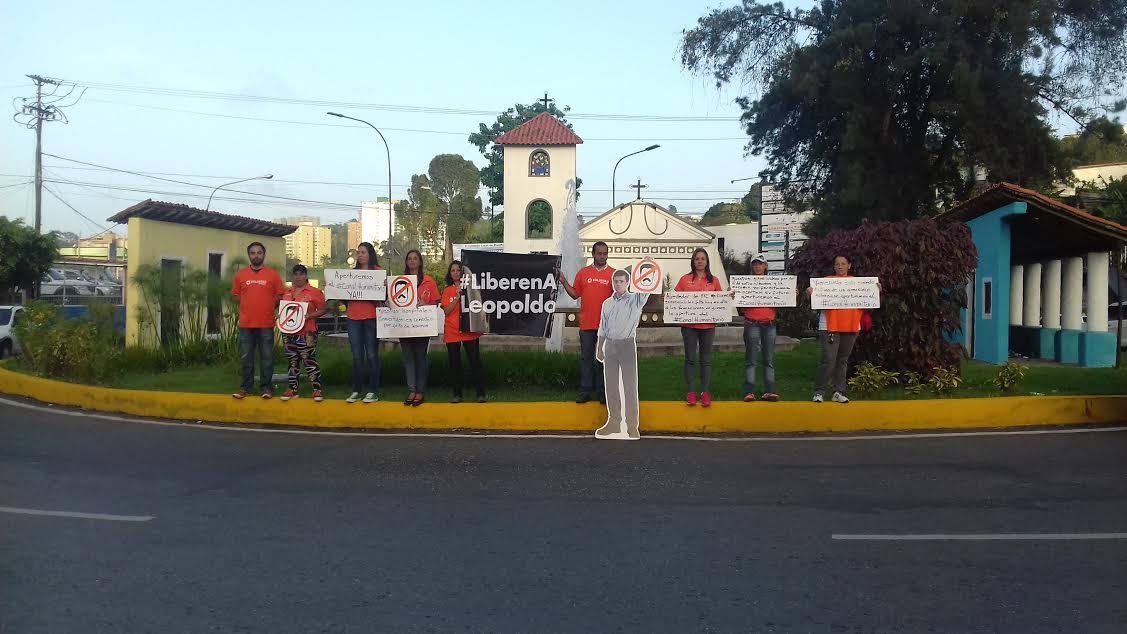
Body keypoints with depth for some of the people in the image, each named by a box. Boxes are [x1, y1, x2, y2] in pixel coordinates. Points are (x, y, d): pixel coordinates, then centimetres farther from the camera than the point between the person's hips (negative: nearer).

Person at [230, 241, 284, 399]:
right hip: (246, 324, 1)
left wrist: (267, 309, 3)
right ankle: (246, 386, 15)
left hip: (266, 324, -1)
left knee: (267, 357, 3)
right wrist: (249, 309, 8)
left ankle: (266, 387, 11)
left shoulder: (273, 274, 1)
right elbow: (236, 296, 12)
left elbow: (279, 297, 5)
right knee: (246, 358, 7)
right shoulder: (240, 274, 5)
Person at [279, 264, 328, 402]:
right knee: (292, 362, 12)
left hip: (306, 333, -6)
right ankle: (292, 389, 19)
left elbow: (322, 310, -4)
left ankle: (317, 390, -5)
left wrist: (310, 316, -19)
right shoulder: (287, 293, 14)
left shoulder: (315, 292, -2)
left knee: (309, 361, -7)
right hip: (288, 332, 6)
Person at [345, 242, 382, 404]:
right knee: (357, 356, 7)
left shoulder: (378, 271, 2)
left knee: (371, 355, 0)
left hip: (371, 317, -4)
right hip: (353, 318, 4)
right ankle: (356, 390, 12)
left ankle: (373, 391, 5)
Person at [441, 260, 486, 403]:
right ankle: (457, 394, 13)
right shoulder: (447, 291, 8)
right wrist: (457, 297, -13)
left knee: (475, 361, -4)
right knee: (454, 363, 6)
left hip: (469, 331, -2)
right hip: (452, 332, 2)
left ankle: (481, 393, 0)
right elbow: (446, 311, -2)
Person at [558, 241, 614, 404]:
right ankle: (585, 391, 11)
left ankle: (602, 391, 13)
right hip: (587, 323, 1)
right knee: (586, 357, 6)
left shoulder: (613, 274, 3)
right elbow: (575, 294, 8)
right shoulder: (583, 272, 7)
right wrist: (564, 282, -2)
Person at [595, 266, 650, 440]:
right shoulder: (607, 303, 14)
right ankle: (613, 423, 16)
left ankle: (632, 425, 0)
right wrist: (599, 349, 17)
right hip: (610, 345, 4)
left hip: (627, 345, -4)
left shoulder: (635, 300, 1)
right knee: (610, 385, 7)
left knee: (630, 385, -4)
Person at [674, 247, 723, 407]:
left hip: (708, 325, 1)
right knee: (690, 358, 2)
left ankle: (705, 392, 8)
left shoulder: (714, 280, 8)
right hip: (689, 324, -1)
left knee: (706, 359, 4)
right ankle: (691, 392, 7)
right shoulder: (685, 279, 4)